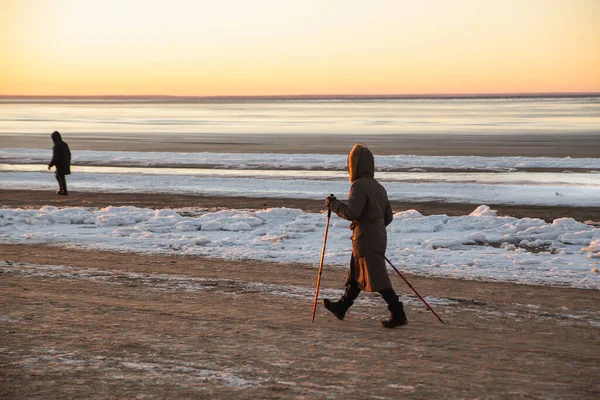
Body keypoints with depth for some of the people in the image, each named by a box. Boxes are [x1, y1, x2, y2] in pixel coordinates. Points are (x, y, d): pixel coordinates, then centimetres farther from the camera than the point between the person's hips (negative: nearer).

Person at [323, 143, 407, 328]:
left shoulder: (359, 186, -15)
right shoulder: (379, 187, 12)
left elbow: (352, 213, -22)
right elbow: (388, 217, 14)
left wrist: (333, 204, -8)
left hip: (365, 238, -9)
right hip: (379, 236, 9)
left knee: (377, 279, -9)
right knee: (356, 274, 20)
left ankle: (398, 314, -12)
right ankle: (341, 307, 34)